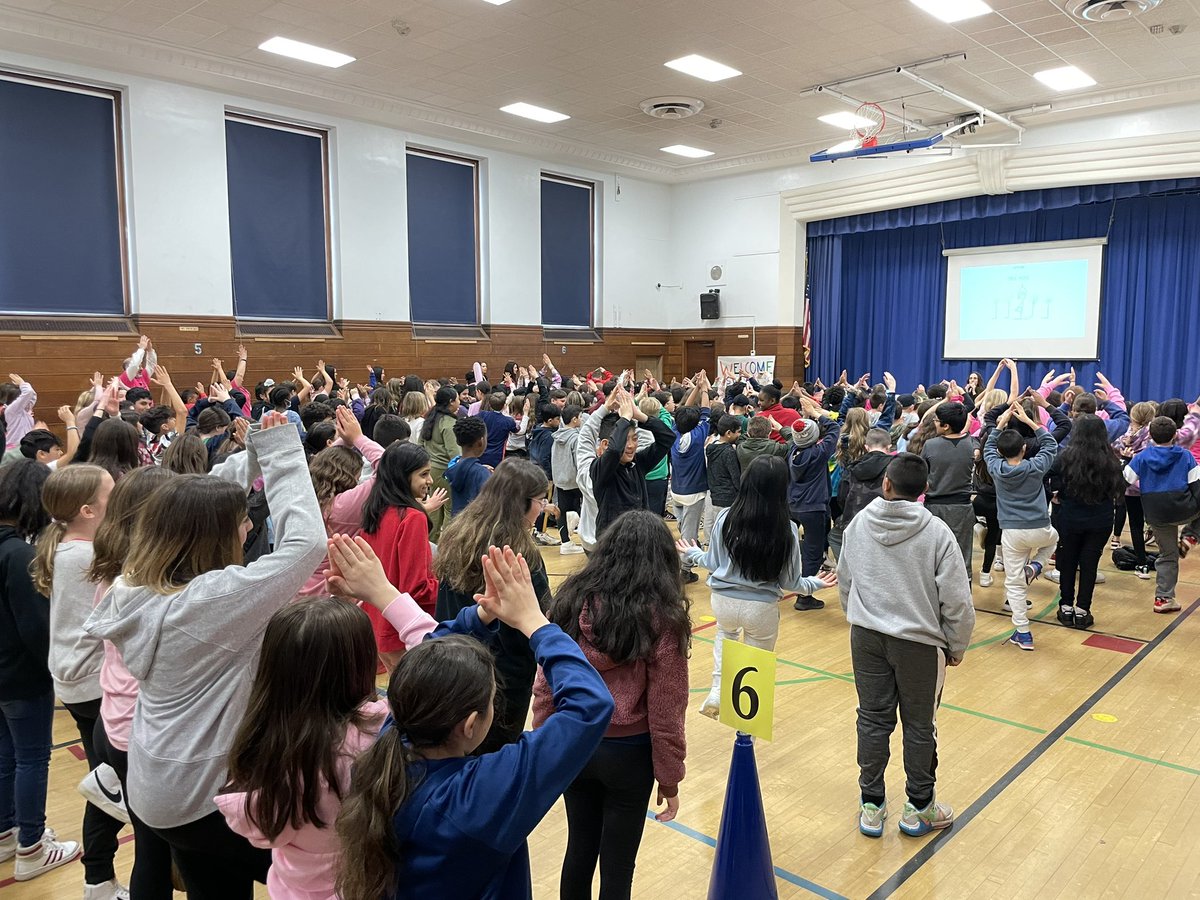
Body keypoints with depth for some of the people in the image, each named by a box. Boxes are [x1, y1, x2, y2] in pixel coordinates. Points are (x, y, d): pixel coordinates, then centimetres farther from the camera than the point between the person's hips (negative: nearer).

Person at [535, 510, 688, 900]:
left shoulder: (572, 598, -6)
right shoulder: (662, 616, -17)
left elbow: (544, 684, -1)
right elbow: (665, 711, -13)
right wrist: (669, 778, -1)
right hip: (627, 753, -3)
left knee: (579, 848, 22)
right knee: (617, 863, 13)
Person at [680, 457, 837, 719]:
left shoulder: (726, 518, -12)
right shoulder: (786, 529, -15)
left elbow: (713, 564, 0)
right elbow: (789, 582, -5)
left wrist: (694, 553, 21)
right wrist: (816, 584, 16)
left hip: (723, 600, 2)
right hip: (762, 608, -2)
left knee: (726, 633, 35)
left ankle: (717, 692, 22)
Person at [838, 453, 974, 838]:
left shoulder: (859, 524, -4)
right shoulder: (937, 532, -16)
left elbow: (843, 582, 8)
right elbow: (956, 600, -13)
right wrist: (958, 646, 3)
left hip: (866, 637, 3)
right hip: (920, 643, -3)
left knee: (873, 719, 14)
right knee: (919, 725, 14)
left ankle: (871, 806, 25)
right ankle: (919, 808, 30)